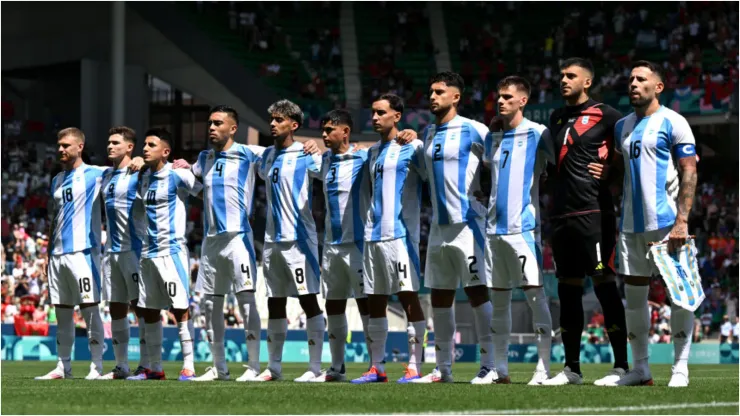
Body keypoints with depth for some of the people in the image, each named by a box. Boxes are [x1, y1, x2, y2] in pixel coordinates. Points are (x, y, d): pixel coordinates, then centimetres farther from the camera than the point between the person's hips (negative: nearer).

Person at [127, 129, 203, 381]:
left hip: (172, 250, -8)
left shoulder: (178, 175, -8)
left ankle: (189, 367, -8)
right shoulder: (144, 178, 15)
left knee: (180, 310, -9)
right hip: (148, 253, 8)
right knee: (149, 312, 8)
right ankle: (155, 368, 15)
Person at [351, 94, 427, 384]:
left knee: (408, 296, -9)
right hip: (373, 235, 8)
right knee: (374, 301, 7)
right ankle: (376, 368, 12)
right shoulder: (372, 152, 19)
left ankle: (414, 367, -9)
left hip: (400, 233, -8)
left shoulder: (412, 148, -3)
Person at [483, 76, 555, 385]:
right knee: (499, 298, 8)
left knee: (535, 294, -8)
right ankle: (499, 368, 11)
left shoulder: (537, 133, -3)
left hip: (523, 226, -6)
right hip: (495, 228, 6)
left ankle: (543, 368, -8)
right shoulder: (493, 137, 15)